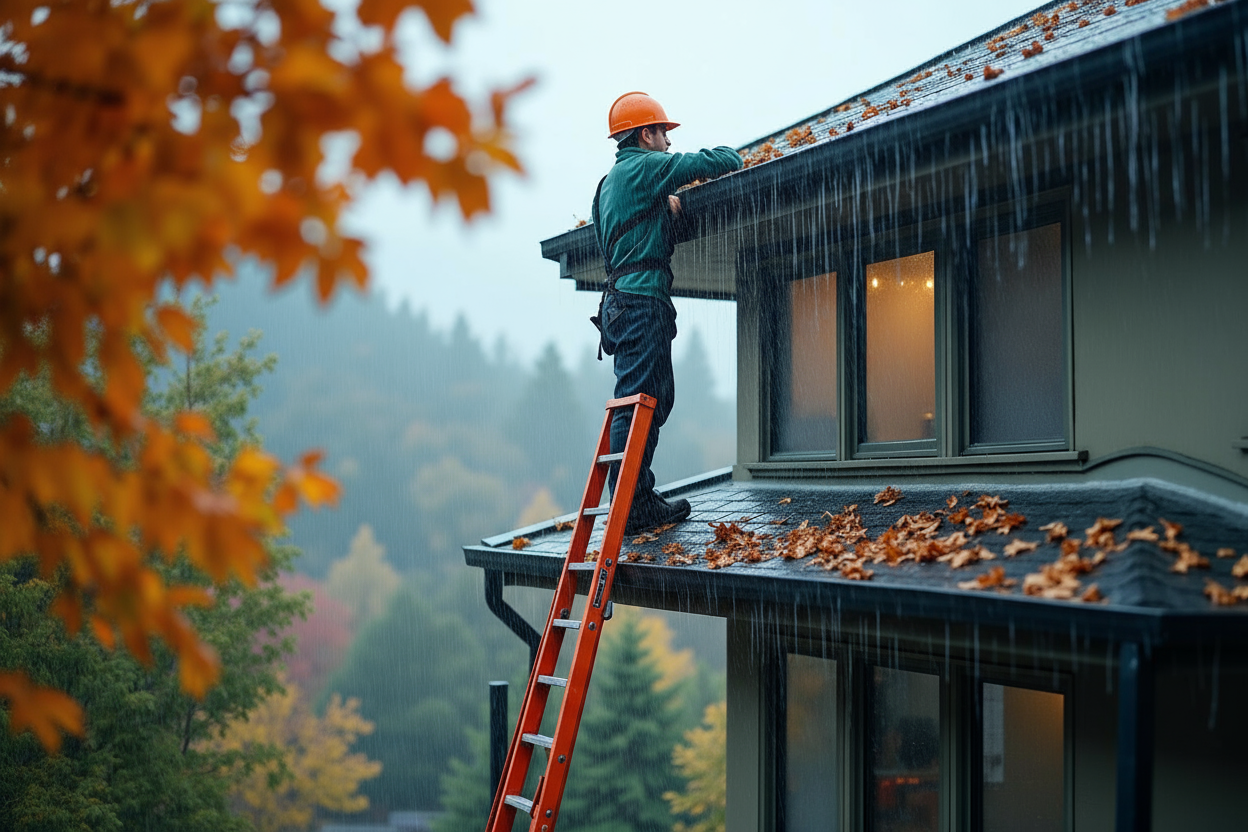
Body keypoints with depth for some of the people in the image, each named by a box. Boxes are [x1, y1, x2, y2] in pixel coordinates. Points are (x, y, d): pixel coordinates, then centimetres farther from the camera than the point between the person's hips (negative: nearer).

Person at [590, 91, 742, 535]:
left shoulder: (611, 180, 23)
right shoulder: (644, 167, -5)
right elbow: (712, 162, -6)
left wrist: (670, 207, 21)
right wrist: (733, 158, 16)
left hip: (623, 301, 10)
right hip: (642, 300, -10)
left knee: (654, 399, 14)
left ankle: (641, 497, 16)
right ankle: (631, 508, -11)